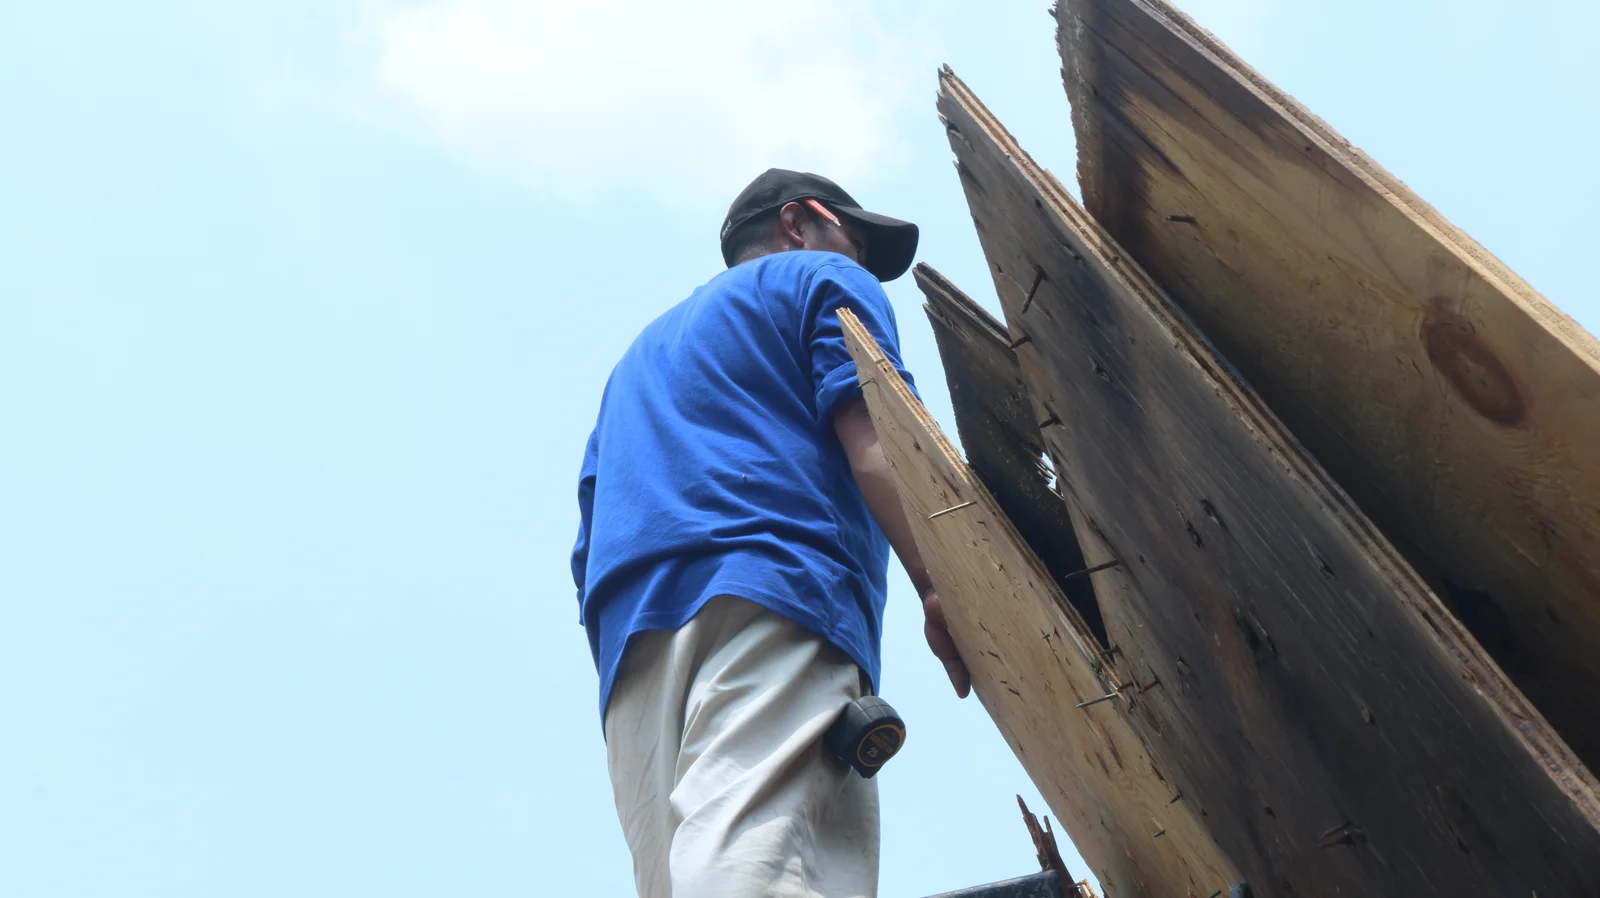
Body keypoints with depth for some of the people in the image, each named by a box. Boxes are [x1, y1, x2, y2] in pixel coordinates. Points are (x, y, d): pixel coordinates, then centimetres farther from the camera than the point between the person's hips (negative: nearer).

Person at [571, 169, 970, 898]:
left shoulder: (644, 351, 40)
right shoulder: (825, 279, 21)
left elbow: (590, 550, 29)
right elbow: (874, 445, -1)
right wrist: (946, 592, -8)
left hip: (633, 634, 7)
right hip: (774, 591, -6)